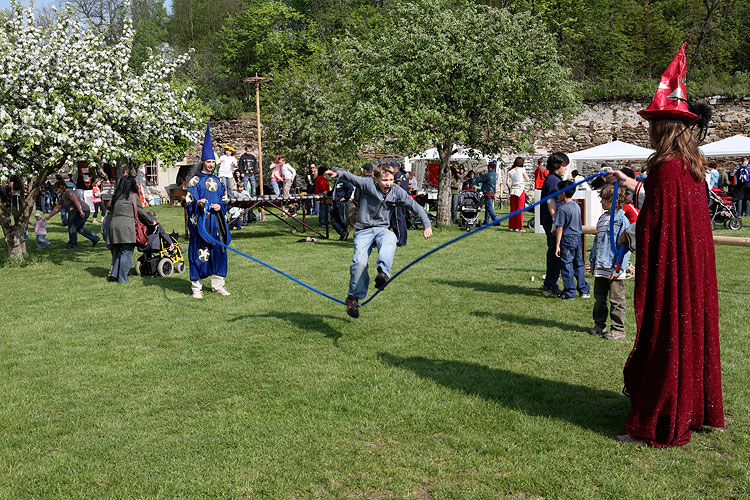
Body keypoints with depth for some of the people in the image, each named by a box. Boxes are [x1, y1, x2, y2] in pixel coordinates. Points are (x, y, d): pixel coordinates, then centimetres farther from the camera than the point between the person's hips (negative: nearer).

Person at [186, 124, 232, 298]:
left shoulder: (216, 181, 16)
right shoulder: (195, 180, -1)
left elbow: (224, 198, 19)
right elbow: (189, 201, -5)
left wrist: (219, 206, -2)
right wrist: (198, 203, -26)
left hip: (216, 221, 6)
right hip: (201, 221, -6)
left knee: (219, 251, 8)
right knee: (199, 254, -5)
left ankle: (218, 285, 18)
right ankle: (196, 287, 2)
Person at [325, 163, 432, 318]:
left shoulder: (397, 191, 2)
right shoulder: (367, 184, -6)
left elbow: (415, 206, 5)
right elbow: (351, 177, -18)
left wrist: (427, 225, -2)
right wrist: (338, 172, -39)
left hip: (382, 229, 2)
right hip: (363, 230, -2)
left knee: (390, 239, -35)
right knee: (360, 261, -21)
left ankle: (383, 273, -55)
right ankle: (354, 297, -3)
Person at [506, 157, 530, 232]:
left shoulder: (510, 171, 4)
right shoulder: (521, 170, -4)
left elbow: (507, 182, -1)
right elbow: (527, 180, -1)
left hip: (513, 191, 3)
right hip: (520, 190, -3)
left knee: (512, 209, 10)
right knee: (520, 209, 1)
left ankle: (511, 227, 11)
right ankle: (518, 227, -1)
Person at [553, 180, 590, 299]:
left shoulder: (562, 209, -15)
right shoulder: (577, 206, 8)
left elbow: (559, 229, -15)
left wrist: (557, 246, -12)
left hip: (567, 239, -7)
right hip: (578, 238, 7)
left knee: (567, 266, 1)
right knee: (579, 265, 14)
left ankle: (569, 292, 5)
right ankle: (584, 290, 19)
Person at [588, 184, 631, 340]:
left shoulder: (622, 220, -12)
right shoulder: (602, 218, 13)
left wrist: (618, 269, -17)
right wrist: (592, 261, 16)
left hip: (614, 270, -8)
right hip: (600, 268, 8)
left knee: (616, 300, 2)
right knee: (599, 299, 15)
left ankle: (618, 329, 11)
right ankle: (599, 325, 27)